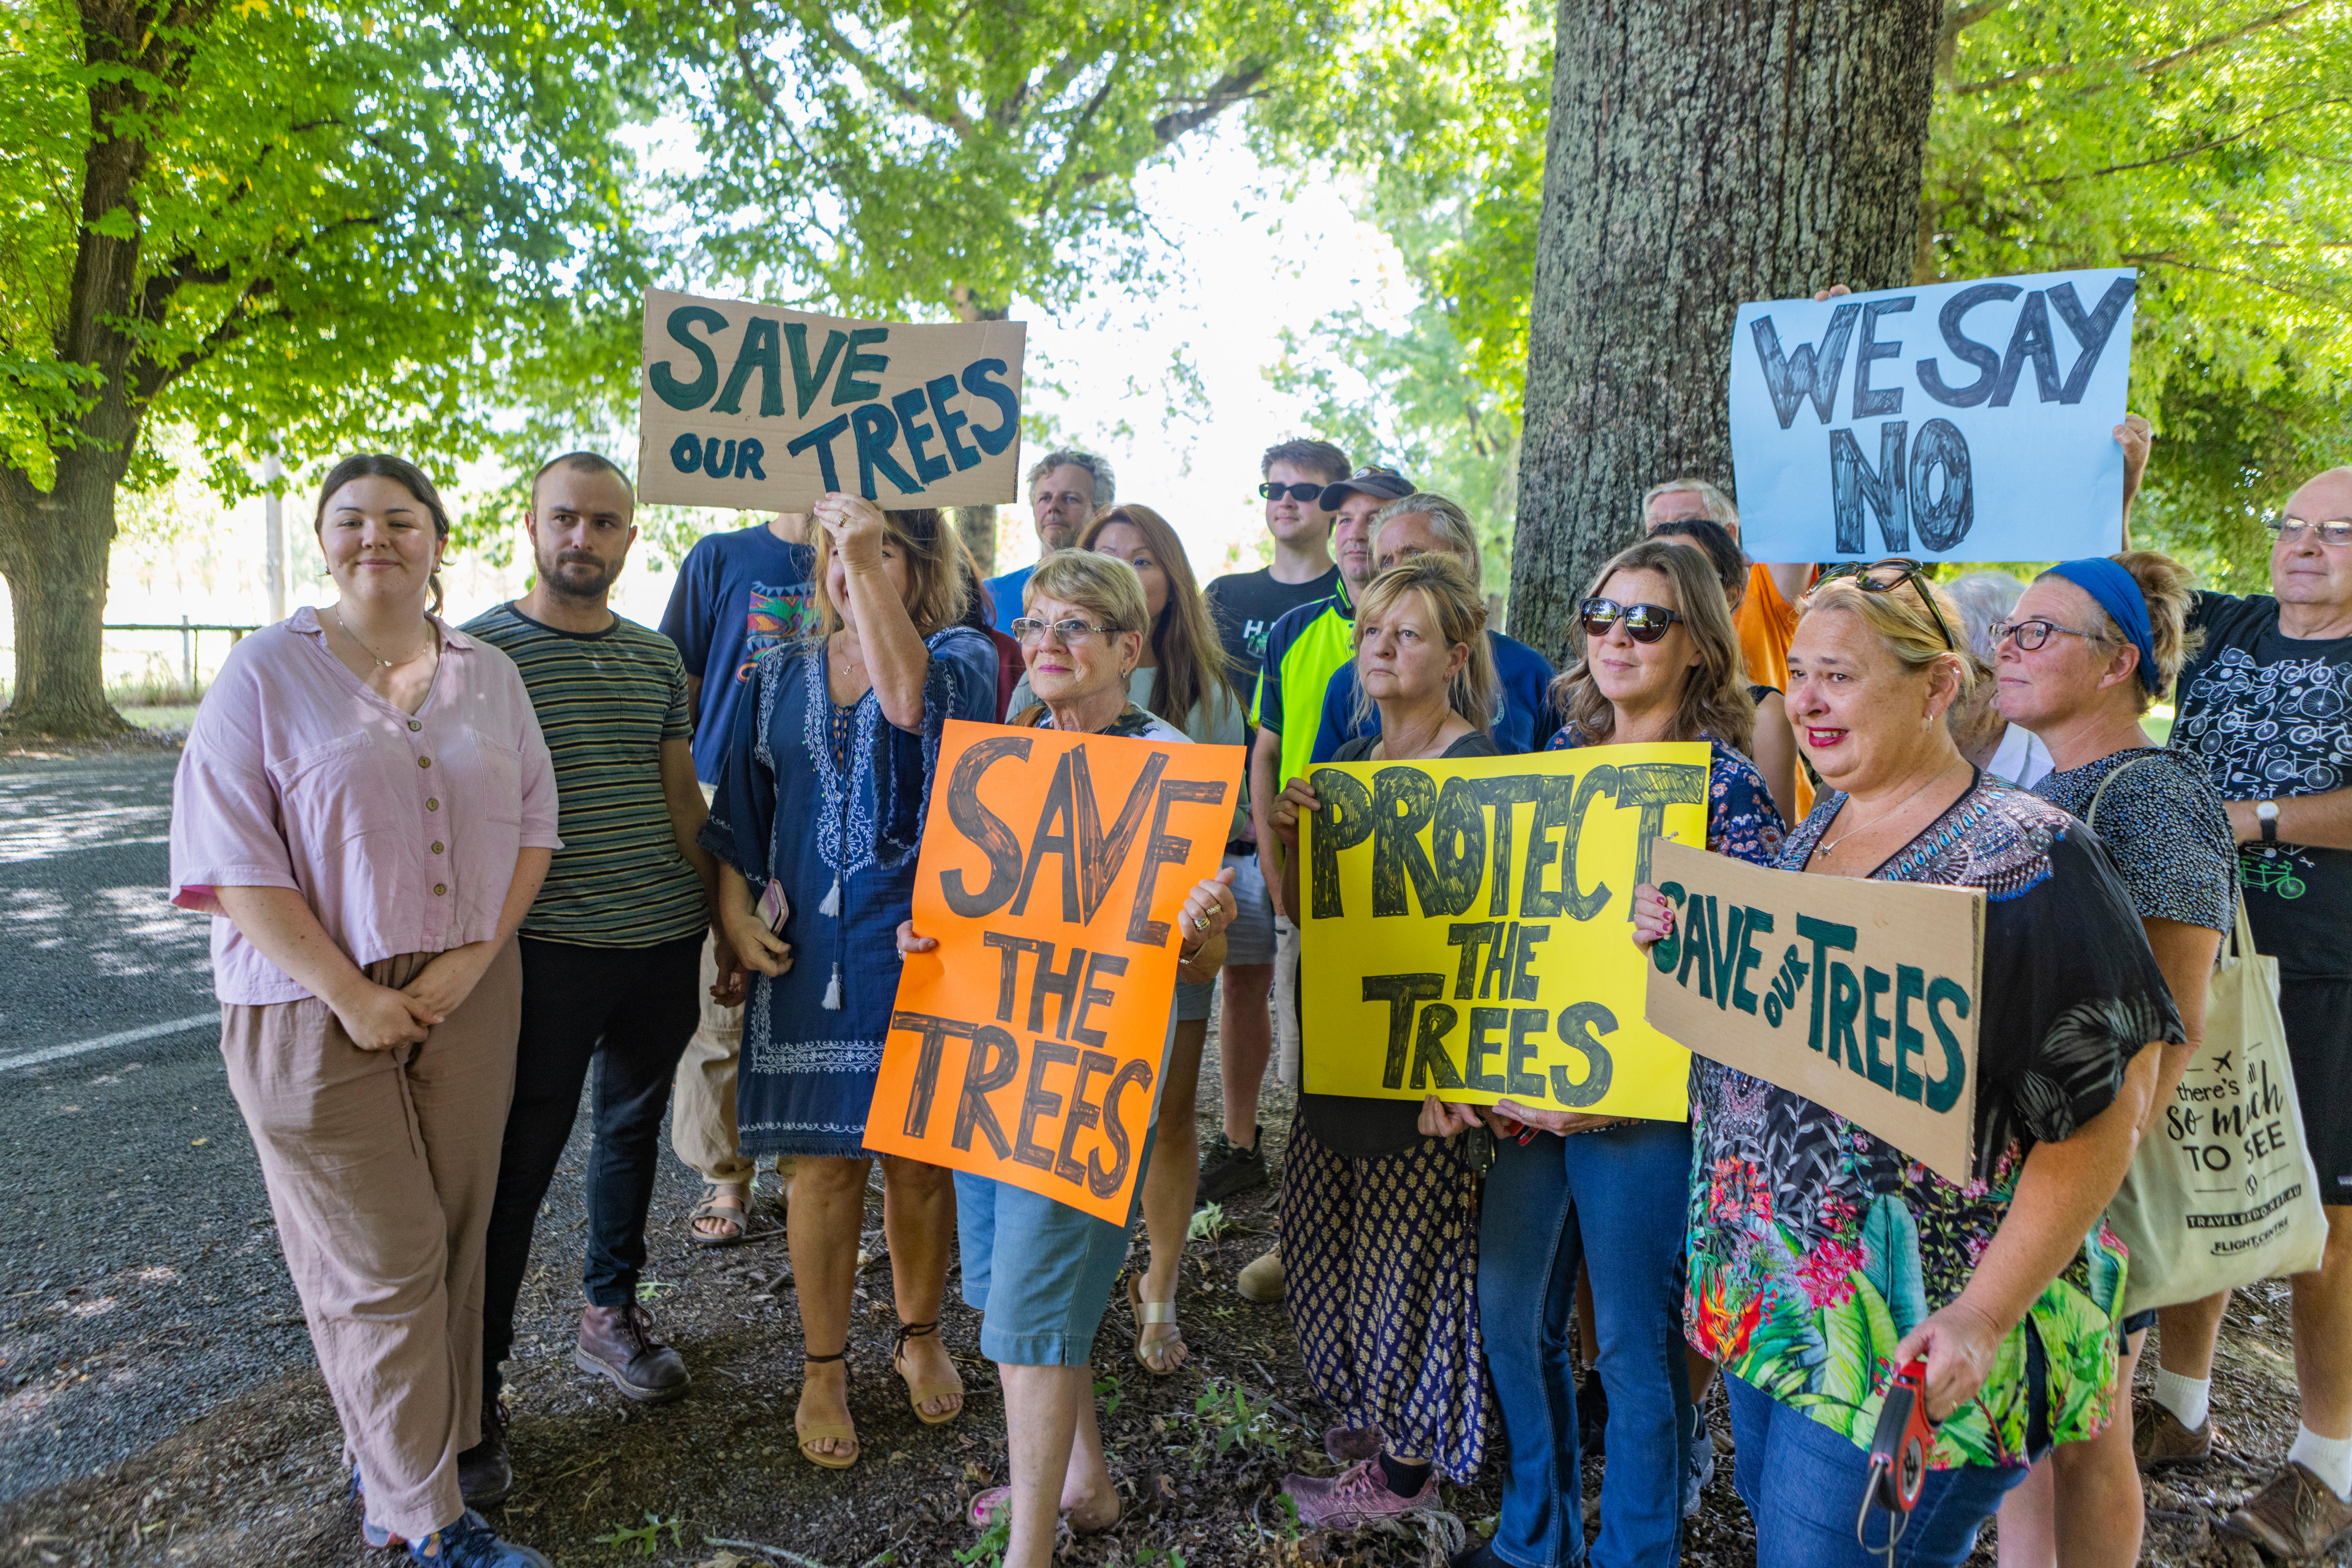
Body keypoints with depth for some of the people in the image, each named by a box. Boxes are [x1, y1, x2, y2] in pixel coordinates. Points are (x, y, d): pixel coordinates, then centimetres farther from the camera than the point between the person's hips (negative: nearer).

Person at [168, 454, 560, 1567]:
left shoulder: (488, 676, 7)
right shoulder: (268, 671, -4)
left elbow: (531, 829, 6)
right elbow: (234, 858, -9)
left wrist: (471, 963, -7)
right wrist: (351, 995, -14)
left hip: (466, 995, 4)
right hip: (318, 1006, -4)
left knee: (451, 1239, 10)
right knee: (382, 1264, 1)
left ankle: (388, 1454, 30)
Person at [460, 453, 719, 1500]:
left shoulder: (657, 657, 10)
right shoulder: (479, 649, -4)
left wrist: (724, 919, 12)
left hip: (664, 942, 5)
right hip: (545, 950, -5)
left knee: (634, 1127, 18)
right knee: (517, 1160, 0)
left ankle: (611, 1313, 39)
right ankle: (474, 1388, 16)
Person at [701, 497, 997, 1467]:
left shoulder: (960, 654, 1)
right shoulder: (782, 675, 12)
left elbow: (911, 700, -24)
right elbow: (740, 808, 14)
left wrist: (865, 563, -22)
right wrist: (736, 913, 0)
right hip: (807, 949, 2)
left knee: (919, 1153, 9)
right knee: (826, 1160, 5)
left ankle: (920, 1335, 33)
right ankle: (823, 1367, 24)